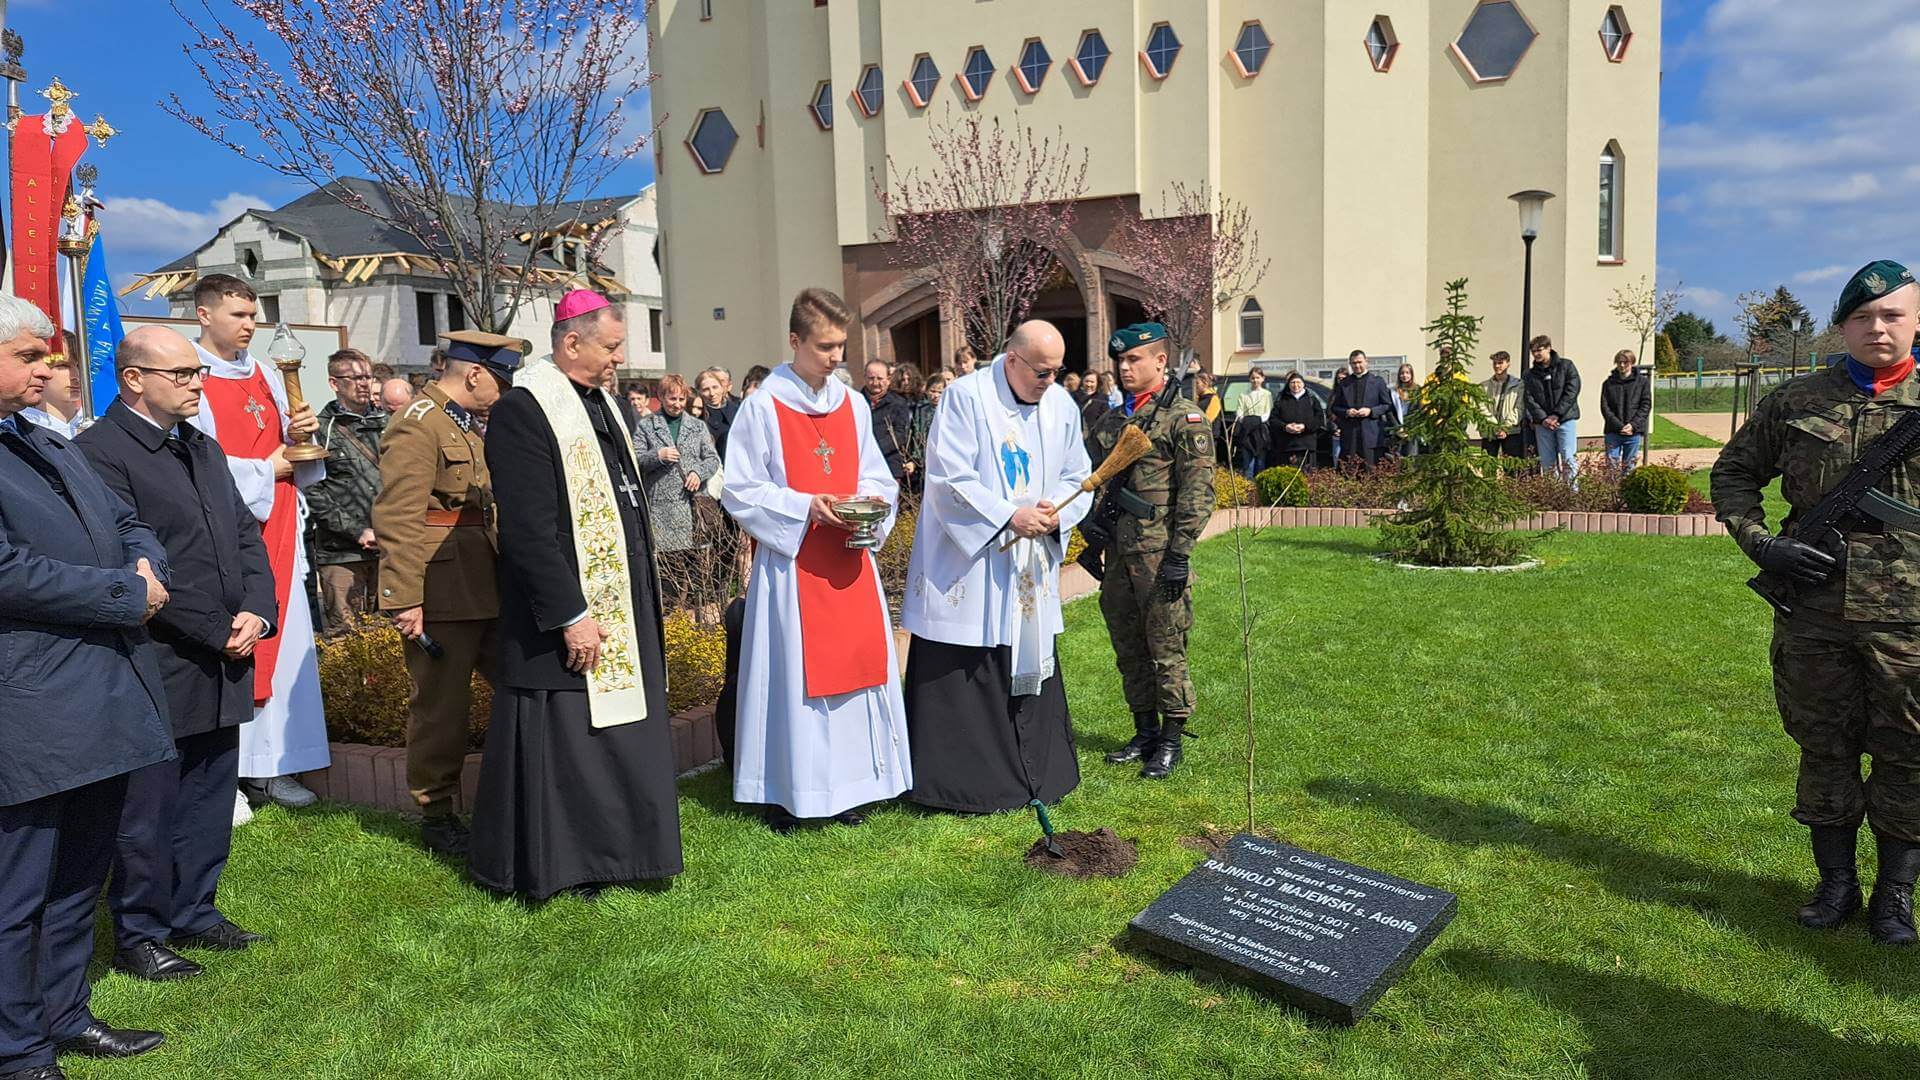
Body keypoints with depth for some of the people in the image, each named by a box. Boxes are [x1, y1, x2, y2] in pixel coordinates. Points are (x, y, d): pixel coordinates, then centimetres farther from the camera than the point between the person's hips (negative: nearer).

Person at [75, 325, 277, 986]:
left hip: (223, 666, 8)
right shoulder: (99, 453, -12)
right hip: (159, 671, -8)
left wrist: (256, 612, -2)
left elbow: (247, 536, 15)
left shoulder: (203, 449, 15)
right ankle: (140, 937, 20)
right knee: (146, 813, 5)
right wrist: (219, 632, -15)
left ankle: (194, 914, 30)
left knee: (210, 803, 16)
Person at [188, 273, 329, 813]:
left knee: (281, 640, 5)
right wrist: (263, 471, -8)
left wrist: (301, 432, -1)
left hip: (276, 529, 6)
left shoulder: (265, 374, 15)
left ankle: (270, 763, 12)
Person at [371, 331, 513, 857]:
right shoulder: (417, 425, -13)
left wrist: (505, 578, 23)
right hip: (441, 592, -9)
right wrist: (405, 600, -21)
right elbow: (398, 519, -19)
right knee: (441, 709, 2)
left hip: (486, 588, 9)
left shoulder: (466, 424, 17)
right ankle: (436, 818, 17)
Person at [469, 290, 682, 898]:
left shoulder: (599, 401, 12)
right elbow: (528, 530, -20)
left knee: (617, 732, 15)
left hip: (623, 604, 9)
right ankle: (553, 866, 17)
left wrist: (641, 601, 16)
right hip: (564, 612, -9)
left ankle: (605, 853, 28)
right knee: (563, 742, 1)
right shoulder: (523, 410, -15)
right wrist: (570, 614, -22)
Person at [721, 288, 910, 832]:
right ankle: (786, 792, 10)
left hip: (849, 561, 5)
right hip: (792, 562, -5)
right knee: (793, 671, -1)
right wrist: (805, 507, -18)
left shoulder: (853, 404, 8)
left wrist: (872, 501, -7)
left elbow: (877, 478, 16)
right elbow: (740, 491, -7)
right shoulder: (763, 407, -7)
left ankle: (843, 785, 19)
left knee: (855, 662, 7)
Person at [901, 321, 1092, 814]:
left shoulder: (1062, 405, 7)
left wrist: (1057, 514, -9)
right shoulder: (966, 396, -11)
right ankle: (961, 780, 10)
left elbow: (1077, 477, 12)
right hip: (969, 561, -6)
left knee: (1031, 667, 13)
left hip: (1032, 568, 6)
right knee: (963, 676, -2)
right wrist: (1009, 516, -19)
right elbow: (950, 476, -16)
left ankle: (1035, 774, 26)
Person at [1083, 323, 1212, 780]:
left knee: (1166, 650, -1)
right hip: (1118, 554, 7)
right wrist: (1089, 542, 15)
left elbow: (1197, 491, -12)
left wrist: (1179, 554, -16)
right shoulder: (1110, 422, 15)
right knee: (1128, 649, 13)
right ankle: (1145, 732, 26)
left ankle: (1171, 741, 10)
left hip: (1159, 556, -7)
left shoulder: (1184, 418, -6)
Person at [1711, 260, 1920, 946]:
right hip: (1814, 611, 1)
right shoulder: (1795, 402, 5)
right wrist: (1762, 545, -1)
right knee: (1824, 749, 11)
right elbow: (1732, 474, 13)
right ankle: (1836, 883, 27)